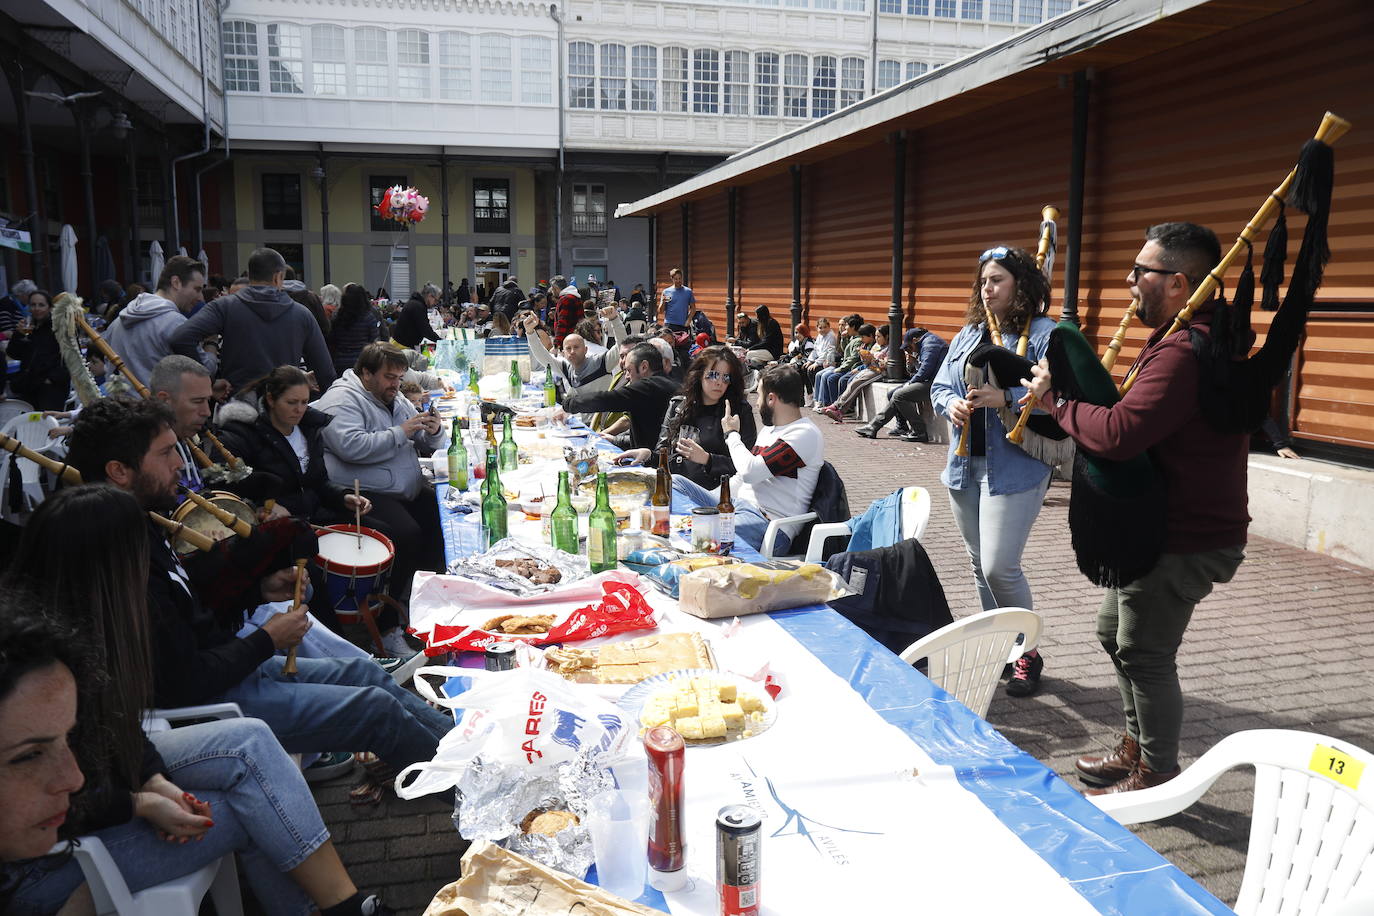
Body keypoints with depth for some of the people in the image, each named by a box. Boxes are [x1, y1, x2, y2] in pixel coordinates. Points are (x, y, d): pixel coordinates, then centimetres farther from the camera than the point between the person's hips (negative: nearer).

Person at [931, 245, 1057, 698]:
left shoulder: (1044, 334, -9)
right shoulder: (968, 333, 14)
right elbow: (940, 386, 14)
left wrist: (1005, 398, -28)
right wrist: (951, 403, -7)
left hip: (1013, 468, -7)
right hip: (965, 465, 7)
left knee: (1000, 567, -9)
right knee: (980, 564, 14)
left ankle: (1027, 652, 12)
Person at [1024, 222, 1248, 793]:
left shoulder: (1184, 351, -26)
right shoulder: (1199, 337, 12)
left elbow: (1118, 433, -35)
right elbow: (1142, 417, 11)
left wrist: (1057, 399, -19)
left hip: (1183, 541, -11)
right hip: (1166, 526, 11)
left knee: (1145, 655, 2)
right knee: (1115, 632, 22)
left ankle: (1158, 777, 21)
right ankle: (1137, 748, 38)